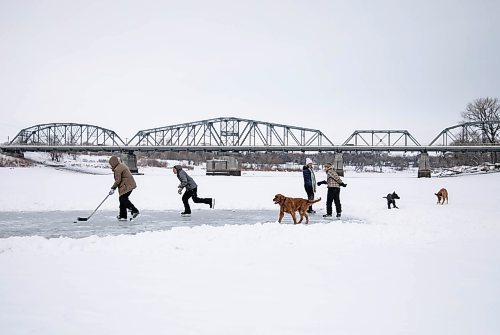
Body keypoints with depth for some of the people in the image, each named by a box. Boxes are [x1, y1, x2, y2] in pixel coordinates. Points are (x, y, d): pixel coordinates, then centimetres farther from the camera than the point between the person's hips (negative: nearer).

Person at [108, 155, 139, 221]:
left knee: (123, 199, -13)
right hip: (130, 185, 11)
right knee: (122, 199, 15)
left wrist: (113, 188, -10)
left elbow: (118, 180, -16)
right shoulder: (122, 165, 18)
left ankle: (134, 210, -19)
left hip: (127, 186, -11)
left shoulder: (117, 169, -13)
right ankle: (123, 216, 17)